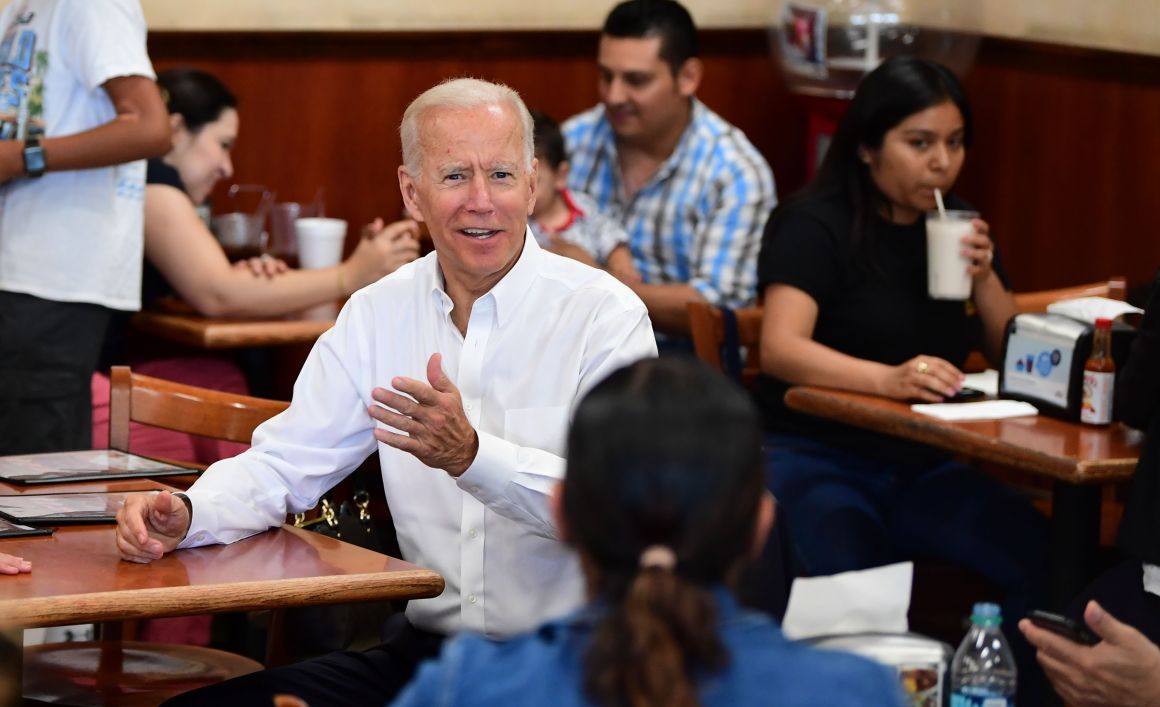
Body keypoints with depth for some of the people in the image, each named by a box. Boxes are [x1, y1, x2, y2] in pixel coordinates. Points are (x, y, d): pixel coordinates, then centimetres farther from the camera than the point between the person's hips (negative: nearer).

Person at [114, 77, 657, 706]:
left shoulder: (606, 315, -6)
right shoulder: (379, 314, 10)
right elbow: (286, 464, 10)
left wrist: (471, 455, -31)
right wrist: (185, 515, -11)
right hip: (424, 650, 5)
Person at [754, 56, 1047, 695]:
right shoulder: (814, 225, -7)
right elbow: (780, 349, -22)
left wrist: (985, 278, -8)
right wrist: (889, 378, -38)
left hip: (921, 465, 5)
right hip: (817, 456, -5)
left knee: (1041, 557, -21)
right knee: (849, 593, -36)